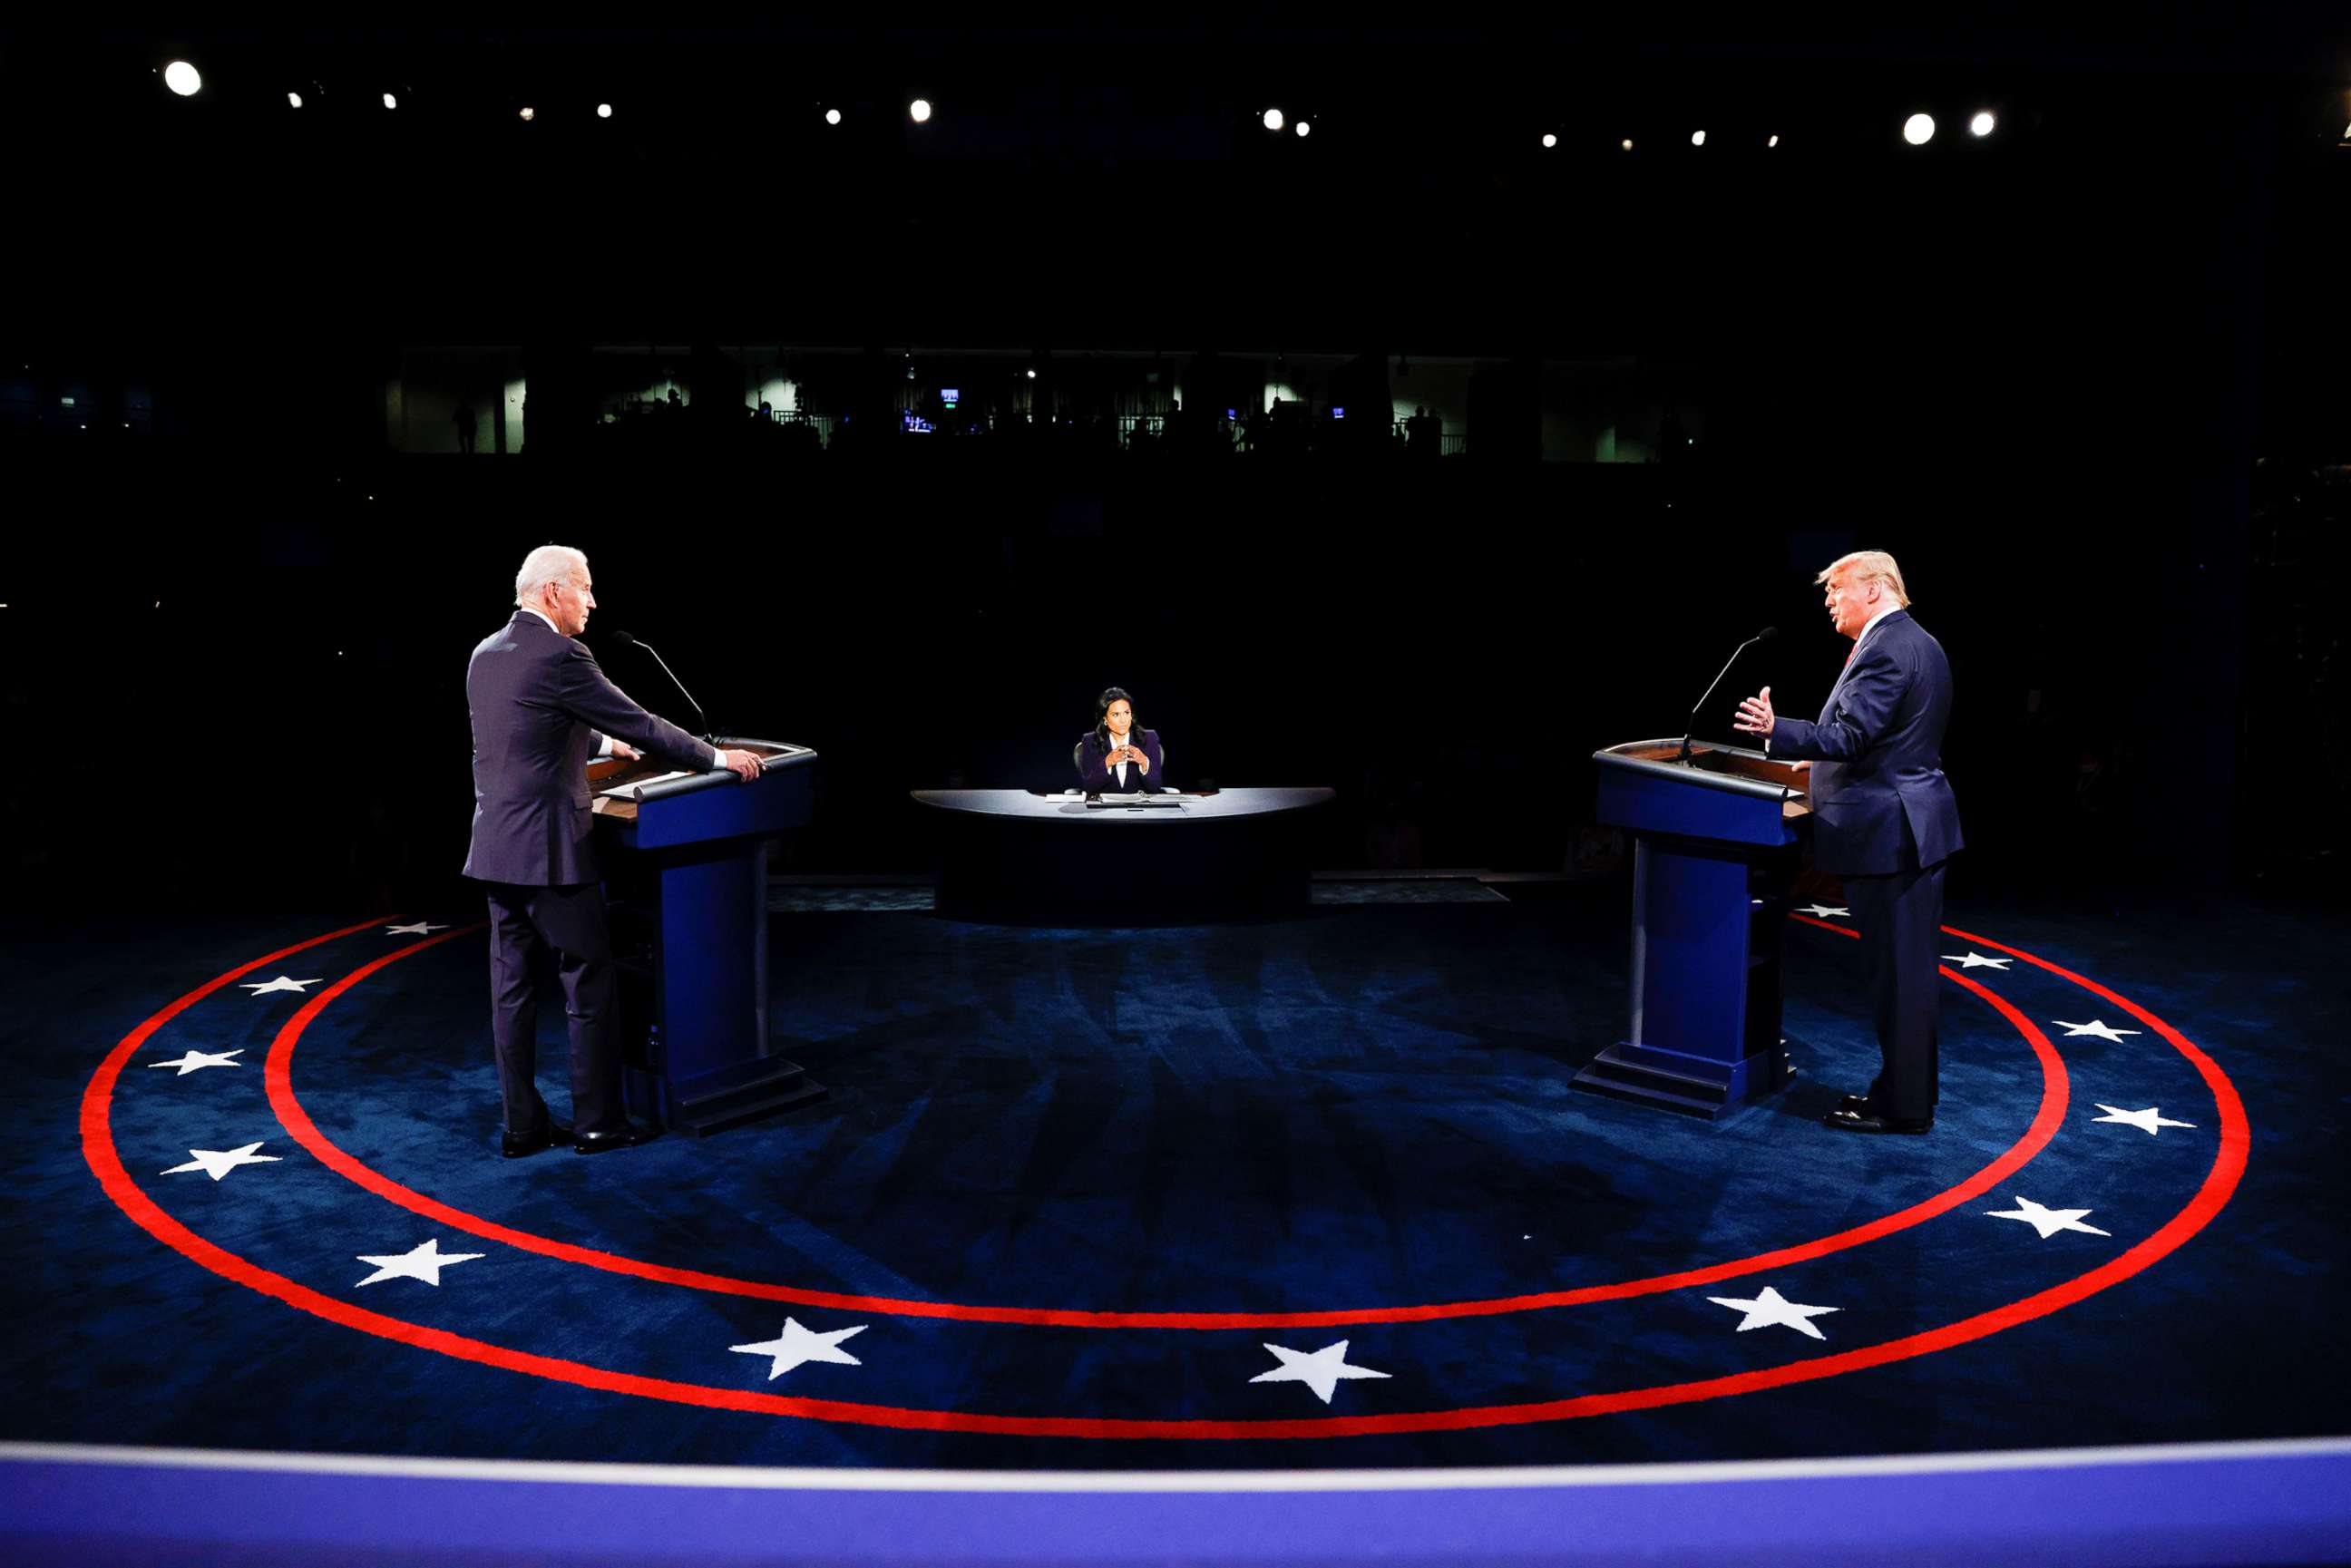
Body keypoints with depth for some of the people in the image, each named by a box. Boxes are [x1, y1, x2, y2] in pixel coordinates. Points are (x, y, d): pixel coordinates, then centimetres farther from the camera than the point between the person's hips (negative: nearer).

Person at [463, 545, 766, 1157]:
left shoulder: (485, 655, 11)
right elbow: (640, 725, -12)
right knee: (590, 984, 3)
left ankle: (523, 1126, 16)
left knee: (512, 986, 10)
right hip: (549, 851, -8)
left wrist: (601, 743, 34)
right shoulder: (559, 656, -14)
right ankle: (598, 1123, 10)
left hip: (496, 850, 8)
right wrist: (717, 757, -2)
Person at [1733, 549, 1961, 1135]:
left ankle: (1903, 1107, 5)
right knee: (1911, 968, 16)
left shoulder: (1883, 649, -17)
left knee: (1897, 973, -3)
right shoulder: (1921, 644, 16)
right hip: (1919, 825, 10)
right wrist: (1825, 756, 27)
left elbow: (1850, 735, -25)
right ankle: (1909, 1088, 25)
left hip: (1886, 833, -10)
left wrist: (1778, 730, -30)